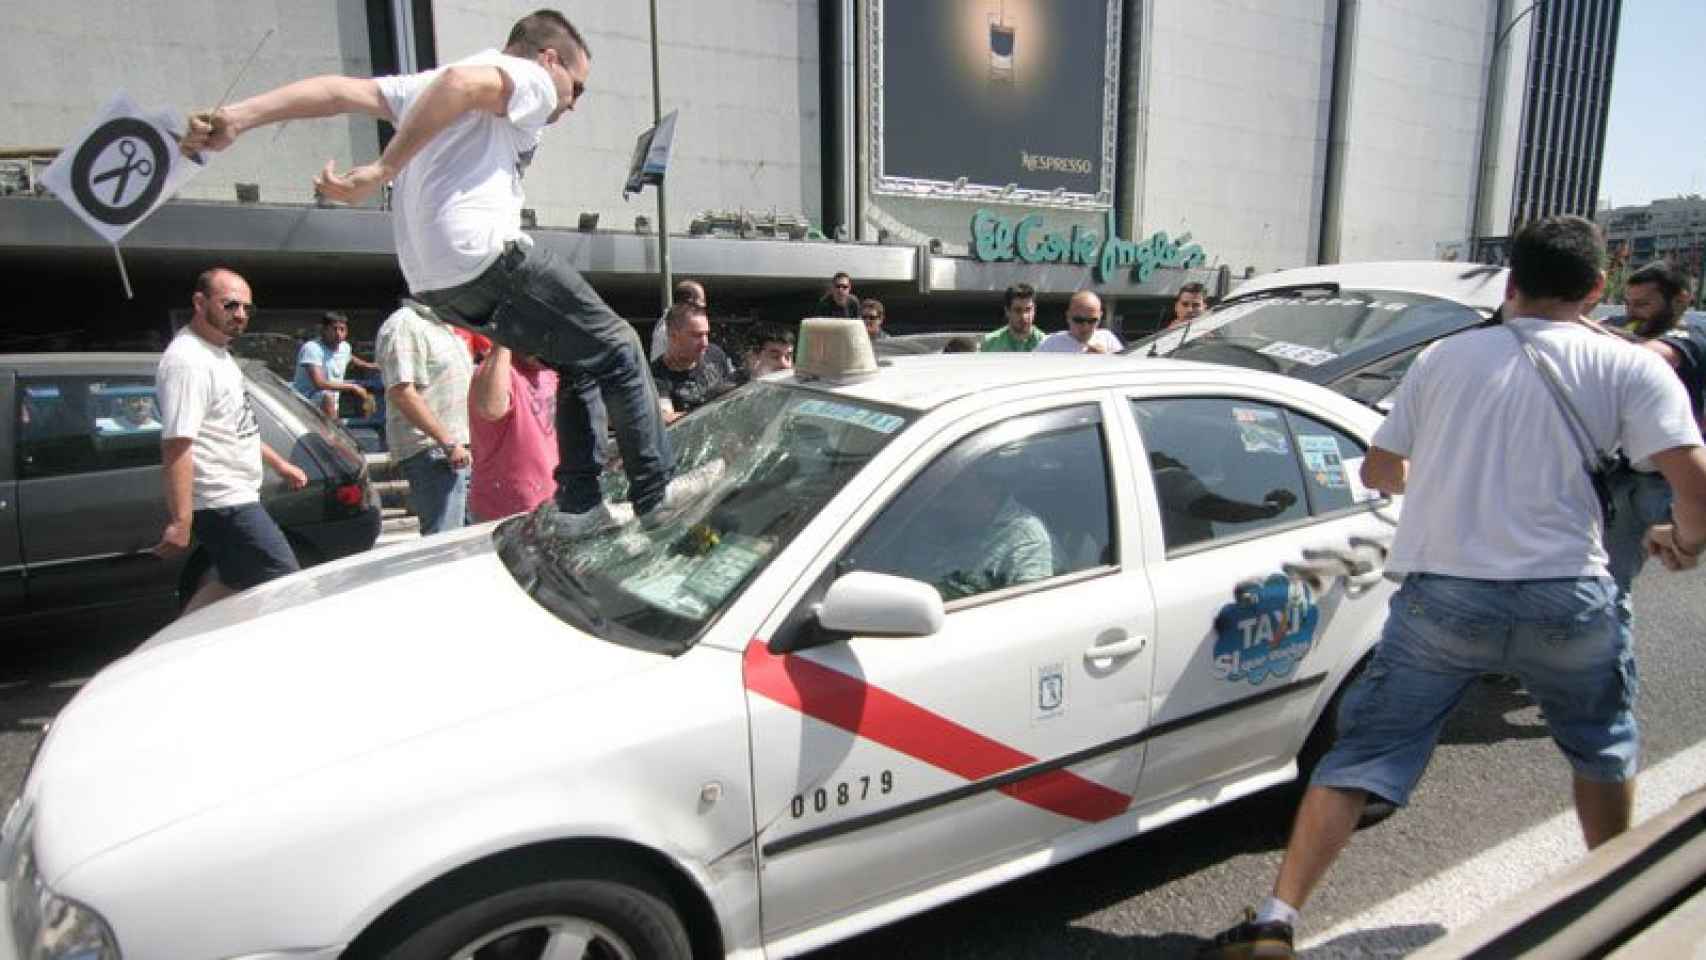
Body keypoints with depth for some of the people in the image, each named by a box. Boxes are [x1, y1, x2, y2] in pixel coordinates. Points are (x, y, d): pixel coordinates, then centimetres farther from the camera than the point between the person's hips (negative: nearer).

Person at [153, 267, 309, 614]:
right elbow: (176, 445, -26)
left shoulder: (217, 353, 13)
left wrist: (278, 463, 25)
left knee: (234, 584, 19)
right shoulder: (187, 361, -19)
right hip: (224, 503, -10)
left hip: (234, 496, 11)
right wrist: (180, 522, -29)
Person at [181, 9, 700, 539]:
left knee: (577, 362, 18)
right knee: (619, 352, 4)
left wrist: (239, 116, 2)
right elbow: (461, 82, -18)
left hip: (433, 283, 8)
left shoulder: (424, 85, 29)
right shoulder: (530, 78, 4)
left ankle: (580, 510, 14)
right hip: (490, 255, -8)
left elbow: (344, 89, 15)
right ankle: (656, 493, 6)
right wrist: (382, 171, -19)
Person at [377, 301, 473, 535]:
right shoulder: (404, 325, -14)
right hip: (431, 452, -10)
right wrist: (448, 443, -24)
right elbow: (402, 392, -23)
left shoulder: (441, 325, 17)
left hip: (460, 450, 10)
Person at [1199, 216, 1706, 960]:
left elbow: (1378, 470, 15)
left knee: (1363, 753, 3)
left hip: (1441, 593, 0)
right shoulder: (1630, 367, 4)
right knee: (1604, 745, 30)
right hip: (1563, 598, 0)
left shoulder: (1445, 356, 10)